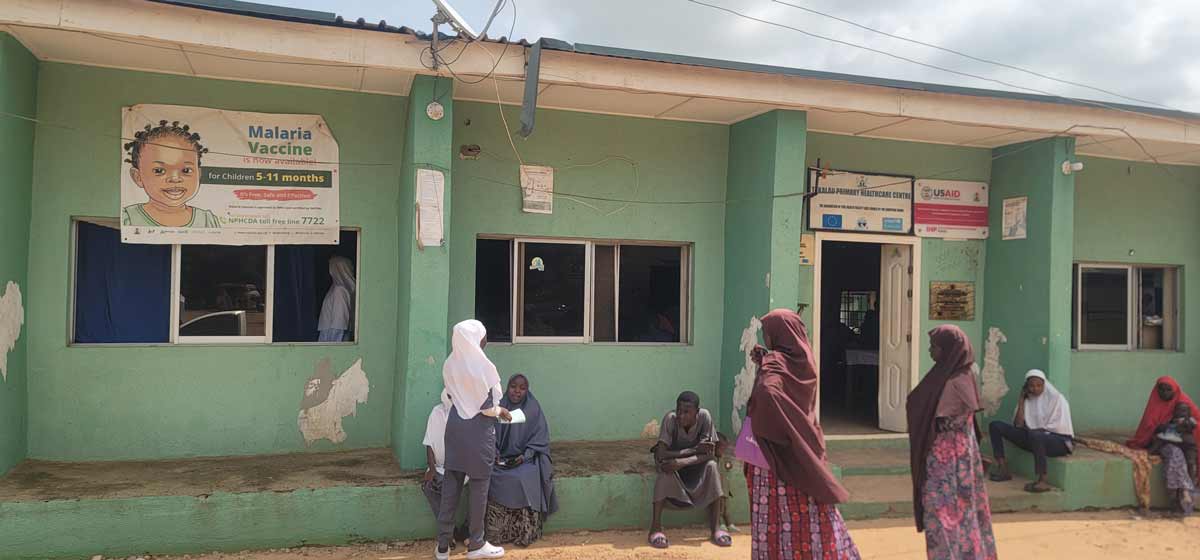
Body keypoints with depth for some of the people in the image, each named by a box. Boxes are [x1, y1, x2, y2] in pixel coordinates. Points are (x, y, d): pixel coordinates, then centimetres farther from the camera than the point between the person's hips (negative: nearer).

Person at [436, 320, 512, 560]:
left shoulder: (450, 364, 1)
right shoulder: (483, 367, -18)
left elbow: (448, 398, 10)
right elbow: (488, 406, -16)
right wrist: (501, 411, 4)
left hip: (455, 426, 6)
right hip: (478, 429, -6)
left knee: (451, 482, 9)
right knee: (479, 484, 6)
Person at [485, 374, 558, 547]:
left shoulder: (533, 409, 1)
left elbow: (540, 438, -1)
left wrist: (525, 456, -14)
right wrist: (495, 453, -12)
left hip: (526, 458, -1)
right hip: (501, 459, 1)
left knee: (525, 480, -31)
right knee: (496, 479, -28)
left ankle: (525, 534, -19)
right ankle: (497, 534, -17)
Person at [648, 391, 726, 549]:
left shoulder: (704, 416, -26)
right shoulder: (670, 419, -30)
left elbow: (710, 453, -27)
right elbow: (660, 454, -34)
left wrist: (683, 462, -41)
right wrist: (694, 450, -39)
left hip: (695, 460, 2)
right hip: (671, 457, -1)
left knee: (711, 465, -28)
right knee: (665, 469, -34)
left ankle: (715, 527, -21)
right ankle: (656, 526, -27)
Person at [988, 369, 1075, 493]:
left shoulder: (1056, 398, -6)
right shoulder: (1027, 400, 9)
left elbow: (1060, 427, -15)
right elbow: (1018, 425, -1)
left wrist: (1033, 430, -13)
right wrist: (1021, 400, -4)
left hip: (1059, 440, -6)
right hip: (1035, 439, 6)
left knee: (1034, 435, -42)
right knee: (996, 426, -4)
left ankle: (1042, 481, -38)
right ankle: (1003, 469, -13)